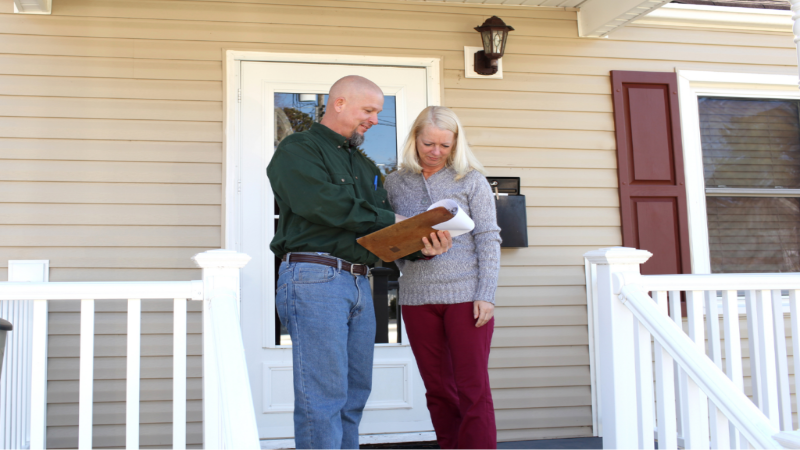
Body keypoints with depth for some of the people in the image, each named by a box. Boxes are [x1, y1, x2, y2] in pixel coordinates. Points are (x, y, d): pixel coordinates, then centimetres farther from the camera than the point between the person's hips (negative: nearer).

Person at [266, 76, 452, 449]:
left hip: (359, 283, 8)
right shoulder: (298, 149, 1)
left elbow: (386, 236, 16)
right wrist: (389, 220, -10)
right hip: (314, 278, -8)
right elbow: (325, 204, -17)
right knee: (322, 398, -7)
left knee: (354, 394, 10)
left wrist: (421, 245, -5)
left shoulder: (365, 166, 24)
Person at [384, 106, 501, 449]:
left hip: (465, 294, -3)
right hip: (417, 297, 3)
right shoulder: (395, 182, 11)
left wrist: (486, 295, -10)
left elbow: (488, 239, -2)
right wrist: (400, 249, -3)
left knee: (473, 389, 0)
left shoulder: (470, 180, 3)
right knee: (438, 390, 9)